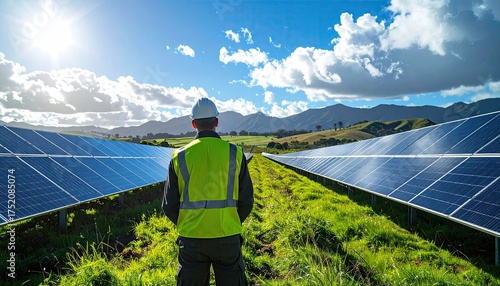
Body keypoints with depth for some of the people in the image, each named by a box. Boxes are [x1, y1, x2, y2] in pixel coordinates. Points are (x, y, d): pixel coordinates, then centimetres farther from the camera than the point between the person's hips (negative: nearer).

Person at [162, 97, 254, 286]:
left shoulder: (180, 156, -4)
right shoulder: (235, 153, -5)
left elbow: (169, 205, 0)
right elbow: (246, 202, -2)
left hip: (191, 238, 1)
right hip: (228, 237, 0)